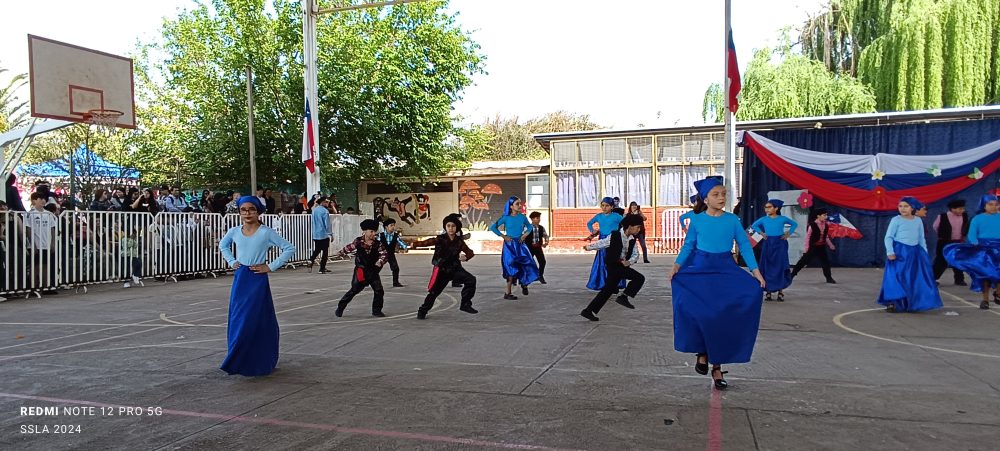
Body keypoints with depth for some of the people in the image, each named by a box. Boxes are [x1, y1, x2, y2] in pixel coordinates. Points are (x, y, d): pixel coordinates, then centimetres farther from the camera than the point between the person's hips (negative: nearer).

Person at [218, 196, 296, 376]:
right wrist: (231, 261, 10)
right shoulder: (234, 232, 4)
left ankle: (258, 364, 6)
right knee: (237, 321, 7)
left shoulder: (266, 233, -9)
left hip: (257, 280, -4)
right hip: (240, 280, 5)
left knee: (255, 321, -4)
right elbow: (222, 245, 25)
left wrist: (271, 266, -10)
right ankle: (239, 362, 20)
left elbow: (290, 248, -9)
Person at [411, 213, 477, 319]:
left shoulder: (459, 241, -2)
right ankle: (422, 311, 22)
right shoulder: (440, 239, -12)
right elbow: (427, 242, -26)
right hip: (441, 269, -3)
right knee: (434, 291, 0)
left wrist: (465, 257, -19)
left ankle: (465, 305, 2)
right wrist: (414, 244, -43)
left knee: (471, 280, -12)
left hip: (455, 268, 3)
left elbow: (470, 252, 5)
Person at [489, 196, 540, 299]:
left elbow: (529, 227, 18)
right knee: (512, 267, -3)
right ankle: (508, 293, 7)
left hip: (520, 244, 3)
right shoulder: (506, 218, -7)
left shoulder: (522, 217, 1)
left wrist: (525, 235, 1)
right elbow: (493, 227, -2)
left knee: (527, 264, -7)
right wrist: (503, 236, -8)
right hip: (509, 245, -3)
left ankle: (524, 283, 21)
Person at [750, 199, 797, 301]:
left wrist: (788, 233, 3)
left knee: (780, 267, -3)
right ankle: (768, 291, 8)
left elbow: (794, 224, 15)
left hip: (780, 244, -1)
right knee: (767, 267, 0)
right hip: (767, 244, 1)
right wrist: (761, 233, 8)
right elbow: (754, 225, 20)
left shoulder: (782, 218, -1)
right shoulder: (763, 219, 2)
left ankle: (780, 292, 5)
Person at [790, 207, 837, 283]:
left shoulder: (826, 225, 3)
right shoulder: (812, 225, -14)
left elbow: (826, 237, 15)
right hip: (813, 247, -5)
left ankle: (829, 278, 16)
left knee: (826, 262, 5)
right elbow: (808, 236, -10)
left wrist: (831, 245, 11)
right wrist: (807, 247, -11)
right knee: (804, 261, 1)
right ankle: (792, 274, 10)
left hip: (822, 247, 5)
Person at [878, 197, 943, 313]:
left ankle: (912, 304, 17)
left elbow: (922, 238, 15)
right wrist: (890, 252, -16)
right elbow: (888, 237, -6)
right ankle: (893, 303, -1)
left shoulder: (918, 220, 9)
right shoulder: (896, 220, -4)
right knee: (896, 277, -6)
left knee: (916, 278, 6)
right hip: (899, 252, -5)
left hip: (915, 252, 5)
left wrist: (925, 253, 11)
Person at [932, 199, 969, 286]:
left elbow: (966, 227, 18)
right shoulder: (942, 217, -17)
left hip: (959, 242, 4)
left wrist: (963, 236, 15)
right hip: (945, 243, -4)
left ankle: (959, 279, 19)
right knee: (941, 262, -1)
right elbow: (935, 227, 1)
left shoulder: (965, 216, -3)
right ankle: (931, 279, 7)